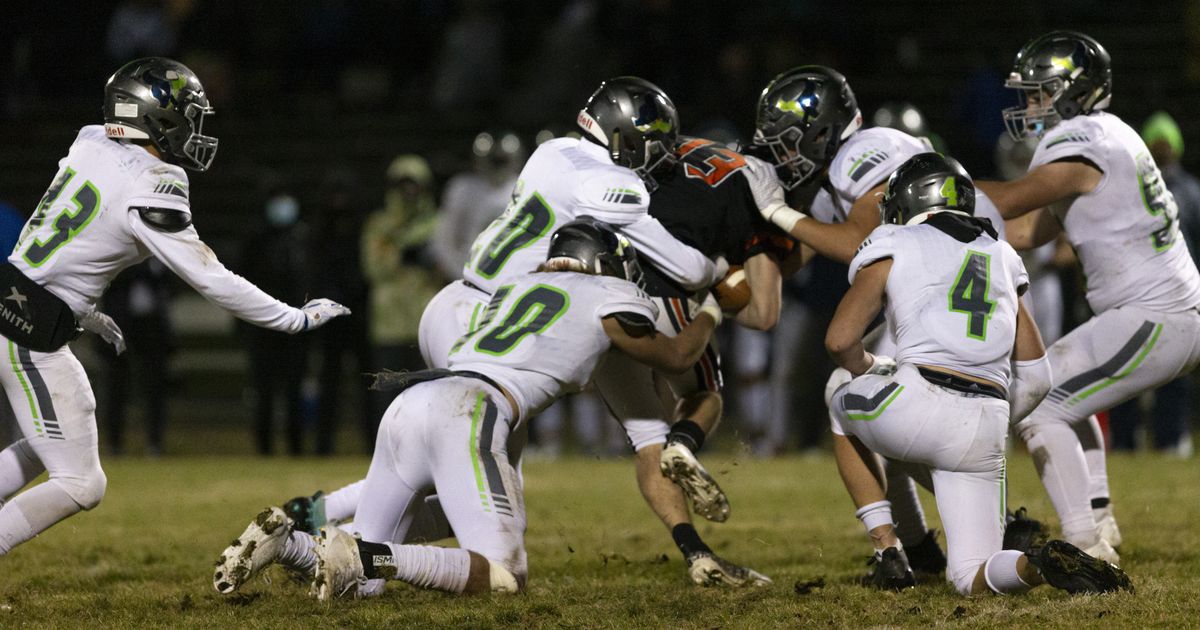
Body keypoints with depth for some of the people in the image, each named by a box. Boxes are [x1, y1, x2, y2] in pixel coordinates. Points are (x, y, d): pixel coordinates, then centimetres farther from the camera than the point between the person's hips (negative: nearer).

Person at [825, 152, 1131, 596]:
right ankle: (1039, 564, -23)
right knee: (973, 580, 12)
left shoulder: (894, 247, 9)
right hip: (984, 435, 4)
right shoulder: (1001, 259, 25)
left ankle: (888, 551, 20)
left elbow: (840, 341, 3)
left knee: (844, 405, 33)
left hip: (920, 407, -4)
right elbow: (1035, 380, 22)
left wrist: (870, 368, 25)